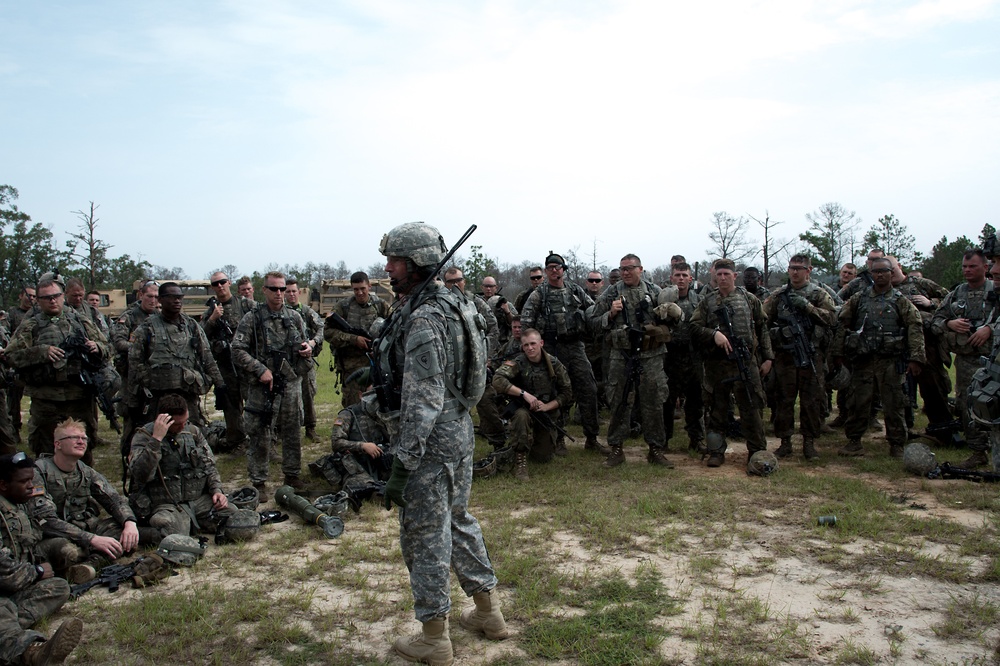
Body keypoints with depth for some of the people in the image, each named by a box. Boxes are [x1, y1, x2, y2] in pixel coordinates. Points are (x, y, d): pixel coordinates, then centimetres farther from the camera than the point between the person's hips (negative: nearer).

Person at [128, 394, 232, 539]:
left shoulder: (193, 431, 12)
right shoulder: (144, 436, -3)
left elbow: (209, 467, 18)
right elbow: (140, 475, -20)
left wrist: (217, 490, 1)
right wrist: (156, 439, -24)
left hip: (200, 499, 5)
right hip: (167, 505, -5)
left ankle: (192, 522, 5)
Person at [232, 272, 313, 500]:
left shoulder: (294, 317, 9)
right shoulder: (252, 318, -4)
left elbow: (304, 342, 21)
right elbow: (238, 351, -8)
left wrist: (308, 349, -2)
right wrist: (260, 370, -16)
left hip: (291, 385, 4)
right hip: (263, 387, -4)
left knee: (293, 434, 12)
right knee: (260, 437, 2)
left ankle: (292, 474, 27)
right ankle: (259, 482, 13)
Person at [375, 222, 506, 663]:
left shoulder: (423, 320, -22)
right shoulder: (451, 304, 9)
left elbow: (424, 401, -25)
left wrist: (402, 465, -23)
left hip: (431, 444, -10)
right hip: (459, 433, 10)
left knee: (424, 536, 3)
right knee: (458, 521, 21)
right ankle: (488, 613, 34)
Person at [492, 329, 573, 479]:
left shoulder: (554, 364, -7)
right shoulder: (518, 363, -16)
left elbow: (567, 393, -2)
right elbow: (497, 380, -30)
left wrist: (547, 406, -17)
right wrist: (524, 393, -34)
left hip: (546, 413, 3)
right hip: (523, 409, -2)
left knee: (543, 457, 0)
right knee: (521, 416, -38)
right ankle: (520, 460, -22)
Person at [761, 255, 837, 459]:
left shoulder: (819, 295, 5)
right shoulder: (778, 295, 9)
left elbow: (832, 318, -9)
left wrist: (807, 306, -16)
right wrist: (775, 332, -6)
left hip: (811, 356, -1)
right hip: (784, 356, 1)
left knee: (811, 401, 4)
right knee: (784, 400, 5)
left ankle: (809, 442, 15)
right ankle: (785, 441, 15)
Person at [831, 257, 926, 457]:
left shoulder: (900, 301, 5)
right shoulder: (858, 299, 9)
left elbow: (915, 328, -1)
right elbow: (843, 325, 10)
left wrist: (916, 358, -10)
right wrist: (837, 353, 5)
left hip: (890, 360, -1)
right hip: (862, 359, 1)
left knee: (893, 404, 3)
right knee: (858, 401, 4)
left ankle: (897, 444, 14)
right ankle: (854, 441, 15)